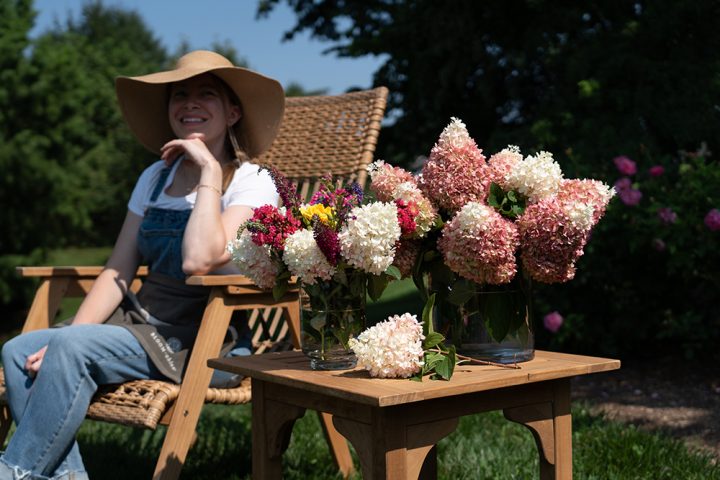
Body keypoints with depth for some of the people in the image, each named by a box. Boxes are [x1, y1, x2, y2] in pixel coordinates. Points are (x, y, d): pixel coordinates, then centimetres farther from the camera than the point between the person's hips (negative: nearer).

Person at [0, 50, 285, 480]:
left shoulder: (252, 183, -7)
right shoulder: (155, 177, 12)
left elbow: (200, 260, -25)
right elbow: (117, 272, 8)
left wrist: (210, 170, -18)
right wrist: (67, 338, -5)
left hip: (202, 344, -6)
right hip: (141, 322, 7)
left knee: (73, 347, -26)